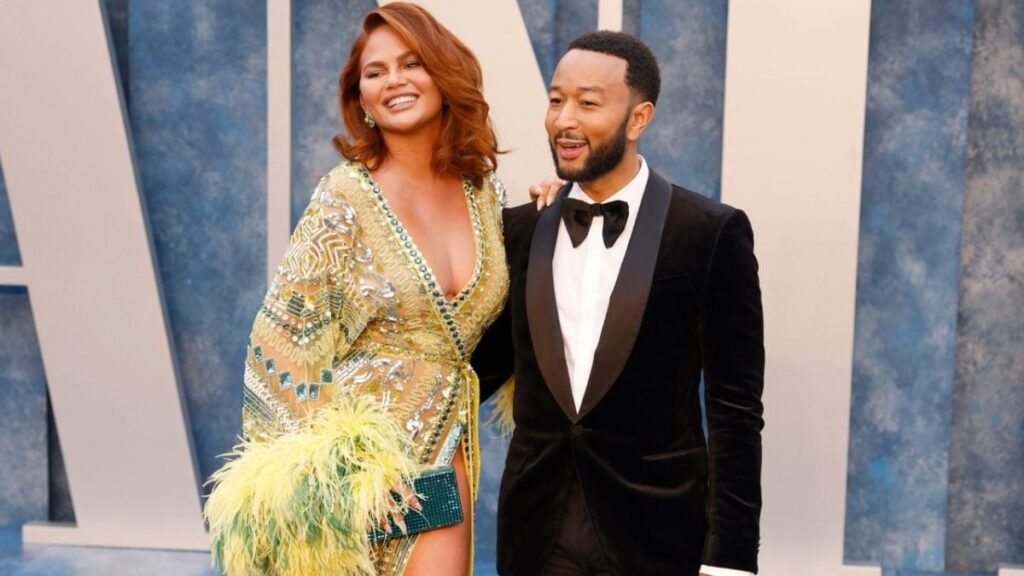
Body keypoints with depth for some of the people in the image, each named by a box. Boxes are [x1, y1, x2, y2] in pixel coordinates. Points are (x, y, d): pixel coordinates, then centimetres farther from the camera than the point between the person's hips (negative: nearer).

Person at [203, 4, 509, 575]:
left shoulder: (486, 193, 3)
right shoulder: (345, 199, -12)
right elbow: (282, 346, -11)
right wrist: (351, 462, -14)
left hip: (443, 452, 4)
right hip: (355, 455, -4)